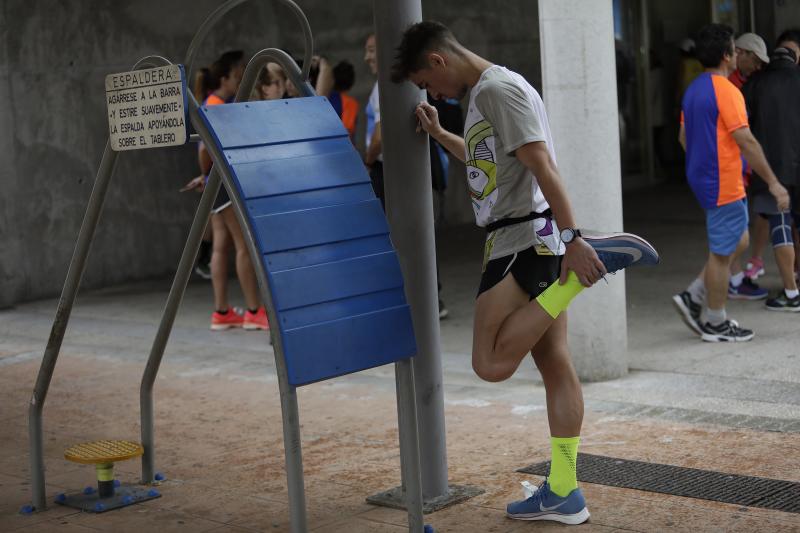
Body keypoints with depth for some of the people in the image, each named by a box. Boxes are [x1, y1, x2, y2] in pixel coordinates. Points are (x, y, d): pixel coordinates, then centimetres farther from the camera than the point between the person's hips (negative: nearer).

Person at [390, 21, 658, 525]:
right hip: (533, 245, 10)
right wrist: (439, 134, 37)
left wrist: (571, 237, -27)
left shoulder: (498, 89, -12)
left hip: (524, 242, -10)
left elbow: (542, 165, -21)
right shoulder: (486, 92, 20)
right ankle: (563, 494, 11)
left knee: (492, 364, -14)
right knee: (555, 366, 7)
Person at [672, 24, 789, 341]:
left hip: (702, 178, 9)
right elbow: (746, 141, -21)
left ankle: (693, 298, 14)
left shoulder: (693, 90, 12)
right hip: (723, 184, -9)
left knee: (738, 242, 18)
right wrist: (773, 183, -18)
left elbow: (683, 137, 19)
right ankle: (716, 325, 10)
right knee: (722, 252, 0)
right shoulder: (726, 90, -17)